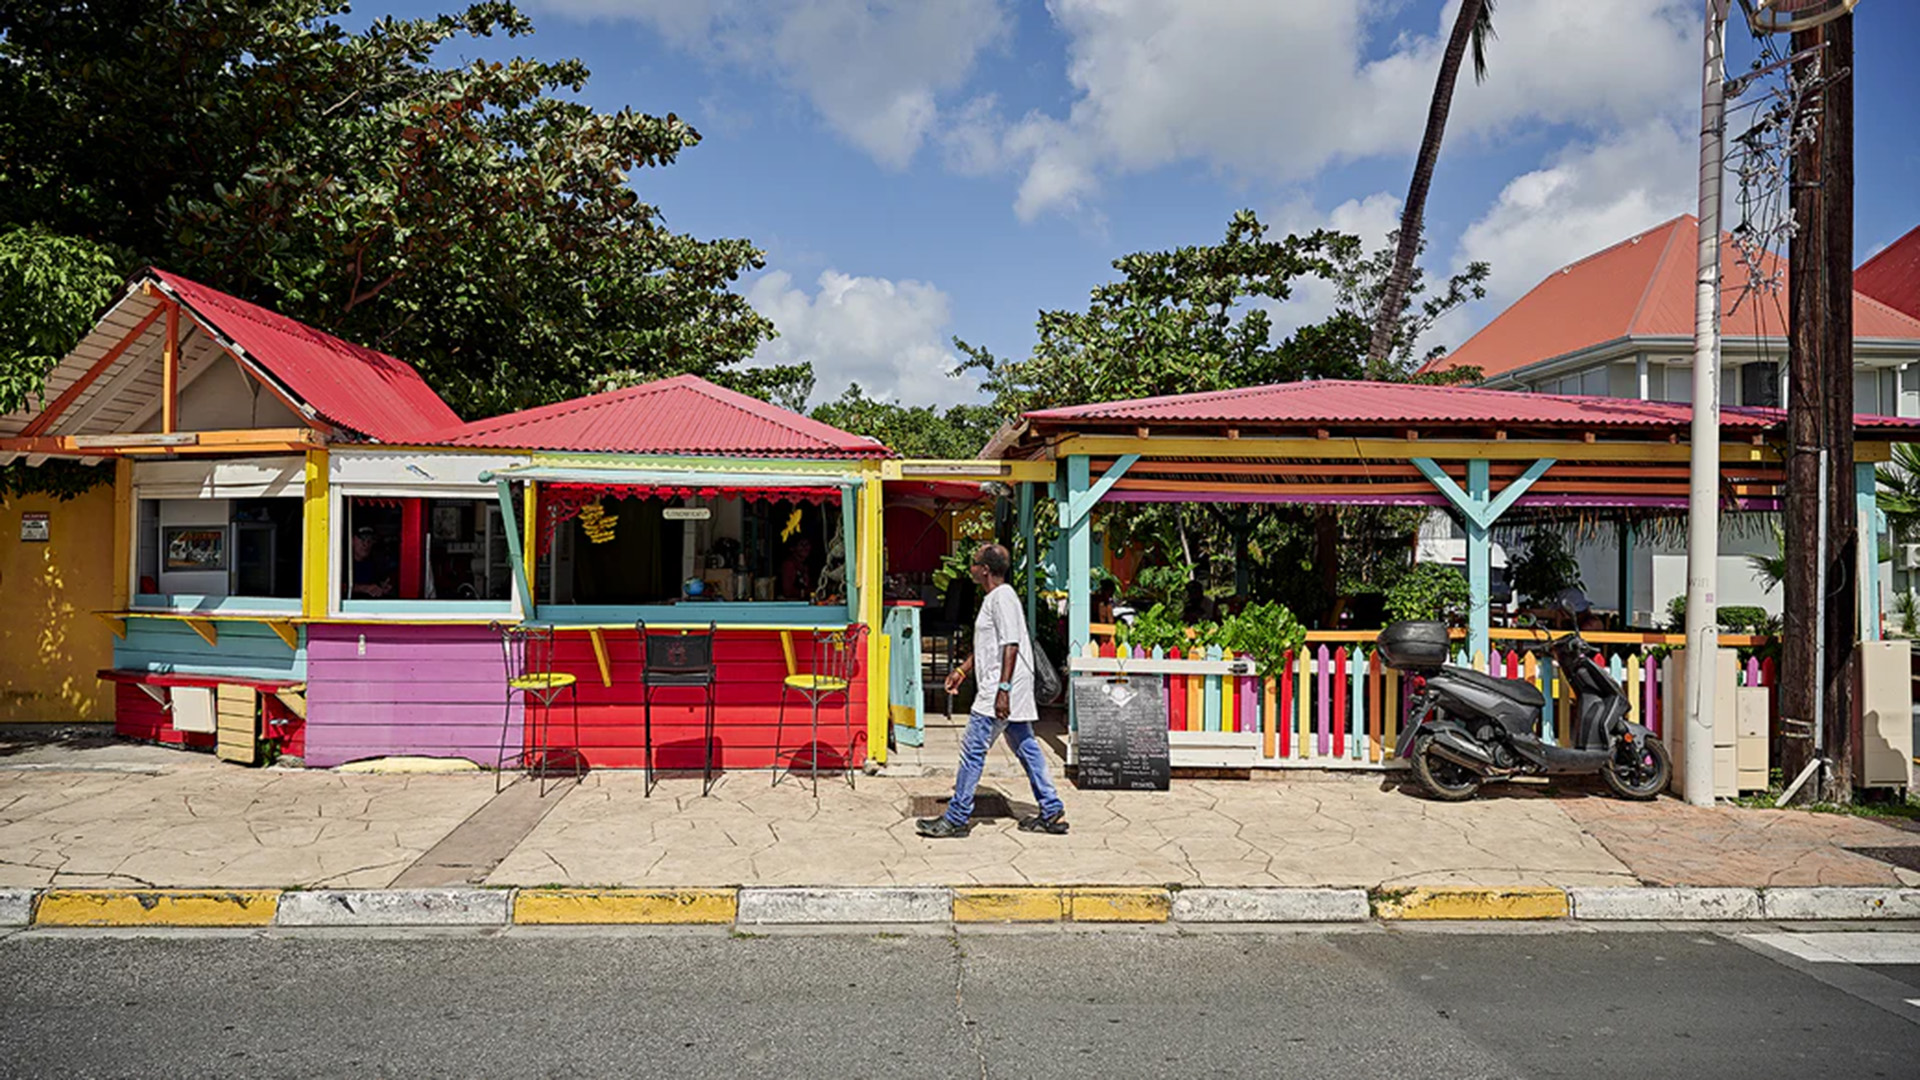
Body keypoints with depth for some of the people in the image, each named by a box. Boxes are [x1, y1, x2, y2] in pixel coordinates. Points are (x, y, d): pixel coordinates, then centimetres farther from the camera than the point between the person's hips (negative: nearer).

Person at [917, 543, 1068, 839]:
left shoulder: (1002, 597, -15)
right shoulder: (994, 598, 17)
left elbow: (1011, 645, -22)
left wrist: (1003, 689, -26)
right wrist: (962, 670, 26)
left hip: (1000, 691, -11)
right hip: (1014, 693, 11)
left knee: (973, 749, -4)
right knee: (1026, 748, 12)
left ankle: (957, 819, 3)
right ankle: (1052, 813, 16)